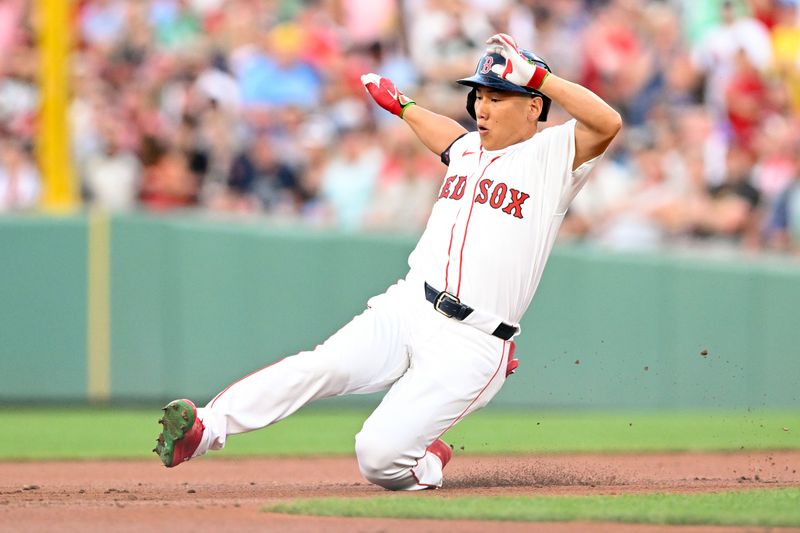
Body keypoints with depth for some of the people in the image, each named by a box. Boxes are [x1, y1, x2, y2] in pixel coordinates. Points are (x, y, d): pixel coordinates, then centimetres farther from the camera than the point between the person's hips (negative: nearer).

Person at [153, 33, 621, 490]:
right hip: (404, 310, 6)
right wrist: (401, 104, 57)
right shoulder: (469, 150, 21)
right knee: (322, 366, -24)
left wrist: (536, 74, -18)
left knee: (378, 454, -18)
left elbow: (608, 123, -20)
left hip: (470, 346, -5)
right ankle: (206, 428, -34)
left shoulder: (551, 156, 0)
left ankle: (424, 463, 15)